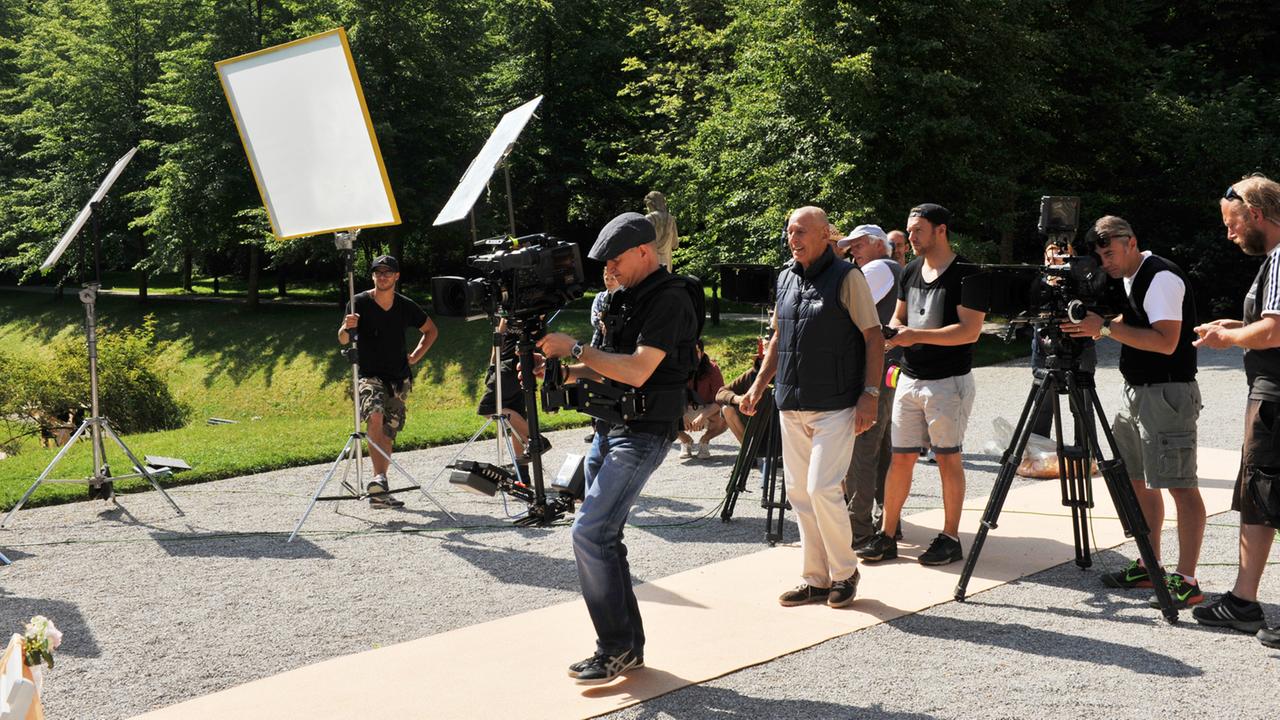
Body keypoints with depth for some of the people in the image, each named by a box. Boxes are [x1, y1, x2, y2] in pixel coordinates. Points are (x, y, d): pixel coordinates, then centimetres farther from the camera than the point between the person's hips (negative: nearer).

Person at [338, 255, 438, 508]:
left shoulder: (406, 306, 4)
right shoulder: (359, 303, -5)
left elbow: (431, 330, 20)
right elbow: (343, 340, -11)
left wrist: (415, 357, 8)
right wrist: (347, 328, -33)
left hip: (399, 379, 4)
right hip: (368, 376, -4)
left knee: (388, 435, 5)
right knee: (375, 417, -29)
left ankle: (379, 493, 17)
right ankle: (379, 478, -37)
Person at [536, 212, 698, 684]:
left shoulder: (669, 300, -13)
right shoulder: (628, 298, 15)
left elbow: (638, 371, -23)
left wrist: (575, 349, -16)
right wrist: (562, 373, 4)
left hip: (642, 433, -9)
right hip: (610, 428, 10)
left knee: (590, 534, -14)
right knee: (604, 537, 9)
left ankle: (616, 648, -5)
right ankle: (628, 648, 18)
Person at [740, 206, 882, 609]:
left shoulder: (847, 277, -7)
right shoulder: (786, 278, 12)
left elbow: (873, 337, -8)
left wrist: (870, 393, -15)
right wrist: (759, 384, 15)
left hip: (835, 406, -7)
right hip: (791, 405, 7)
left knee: (822, 488, -13)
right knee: (798, 492, 8)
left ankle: (844, 572, 7)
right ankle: (816, 579, 17)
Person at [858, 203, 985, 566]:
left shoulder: (965, 275, -11)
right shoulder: (910, 271, 11)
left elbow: (970, 331, -19)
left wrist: (916, 335, -22)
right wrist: (894, 331, -3)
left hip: (948, 382, -6)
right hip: (910, 379, 6)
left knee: (948, 458, 2)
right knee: (900, 457, 7)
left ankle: (950, 538, 11)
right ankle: (886, 536, 12)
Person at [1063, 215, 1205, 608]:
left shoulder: (1162, 277, -15)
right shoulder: (1130, 278, 14)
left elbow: (1166, 341, -24)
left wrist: (1106, 327, -23)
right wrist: (1093, 327, 7)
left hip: (1167, 394, -10)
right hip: (1137, 391, 10)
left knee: (1179, 484, -9)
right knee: (1138, 479, 13)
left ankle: (1186, 580, -7)